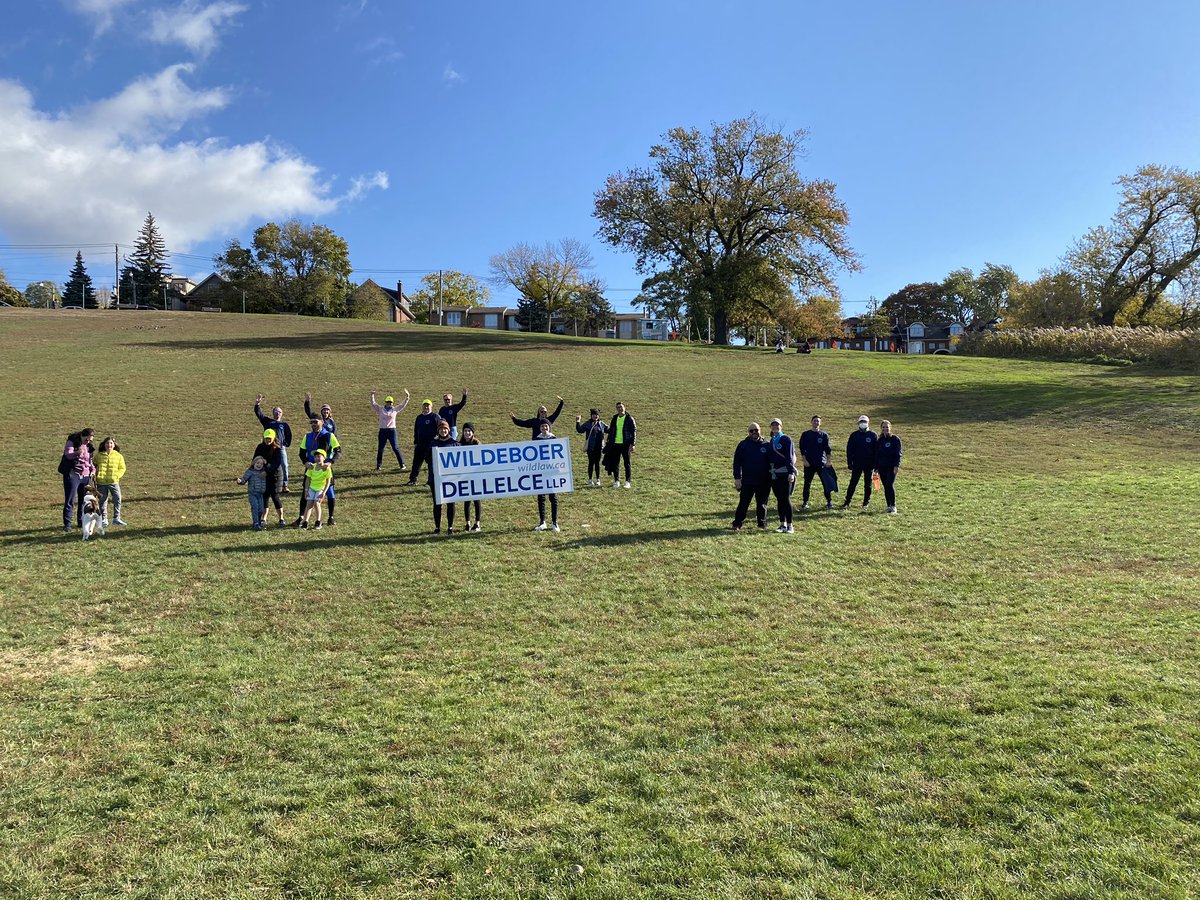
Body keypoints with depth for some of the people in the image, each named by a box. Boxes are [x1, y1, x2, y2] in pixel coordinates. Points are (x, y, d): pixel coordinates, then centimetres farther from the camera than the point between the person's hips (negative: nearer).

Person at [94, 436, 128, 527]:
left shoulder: (118, 456, 5)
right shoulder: (98, 455, 7)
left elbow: (122, 468, 8)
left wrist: (117, 475, -7)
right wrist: (95, 476, -2)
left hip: (113, 482, 0)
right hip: (101, 482, 1)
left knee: (117, 499, -9)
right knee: (102, 500, 6)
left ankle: (116, 518, 1)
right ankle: (104, 519, 16)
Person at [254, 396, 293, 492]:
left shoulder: (284, 425, 16)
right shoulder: (268, 421, 15)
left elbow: (289, 436, 16)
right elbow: (259, 414, 4)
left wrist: (286, 445, 2)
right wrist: (257, 404, -10)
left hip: (281, 448, 0)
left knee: (284, 466, -8)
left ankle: (285, 485, -1)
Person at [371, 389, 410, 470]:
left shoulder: (395, 409, 6)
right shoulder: (380, 409, 7)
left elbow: (403, 406, 4)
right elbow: (373, 404, 4)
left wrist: (407, 398, -8)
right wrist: (372, 396, -8)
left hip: (392, 430, -1)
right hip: (382, 431, 1)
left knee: (396, 448, -4)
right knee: (380, 449, 6)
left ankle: (402, 464, 1)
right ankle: (378, 465, 17)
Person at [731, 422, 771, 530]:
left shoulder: (766, 445, 6)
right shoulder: (743, 445, 0)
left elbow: (771, 462, 12)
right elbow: (737, 462, -1)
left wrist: (770, 477, 6)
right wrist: (737, 478, -8)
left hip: (763, 482, 2)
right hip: (747, 481, -2)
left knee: (762, 503, 12)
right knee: (743, 503, -2)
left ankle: (762, 523, 24)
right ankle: (737, 524, 1)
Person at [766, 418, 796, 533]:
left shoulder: (786, 439, -3)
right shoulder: (771, 441, 16)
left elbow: (790, 457, -10)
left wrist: (791, 473, -18)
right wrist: (768, 472, 15)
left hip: (785, 474, -6)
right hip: (774, 475, 6)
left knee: (786, 499, -7)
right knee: (779, 500, 8)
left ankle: (789, 525, -1)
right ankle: (782, 524, 14)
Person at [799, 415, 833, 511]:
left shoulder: (824, 435, 6)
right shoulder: (806, 434, 5)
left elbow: (827, 449, 5)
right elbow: (802, 448, 3)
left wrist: (828, 461, -3)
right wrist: (805, 460, -6)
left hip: (821, 463, 0)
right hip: (809, 463, 0)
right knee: (807, 483, 4)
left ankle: (829, 502, 6)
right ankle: (805, 502, 11)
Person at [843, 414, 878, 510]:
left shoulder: (873, 435, 2)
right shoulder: (854, 435, 4)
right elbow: (849, 450, 4)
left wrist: (875, 464, -3)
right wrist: (849, 463, -3)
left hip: (869, 465, 0)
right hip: (857, 464, 0)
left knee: (868, 485, 8)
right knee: (852, 483, -1)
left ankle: (866, 503, 16)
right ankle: (847, 502, 1)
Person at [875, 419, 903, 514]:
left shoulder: (895, 439, -2)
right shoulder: (879, 441, 12)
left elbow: (898, 453, -6)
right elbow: (876, 455, 15)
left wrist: (897, 465, -15)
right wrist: (876, 467, 10)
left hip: (892, 466, -5)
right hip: (882, 467, 5)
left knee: (890, 485, -16)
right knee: (885, 487, 5)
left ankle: (893, 506, -9)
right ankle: (889, 506, 11)